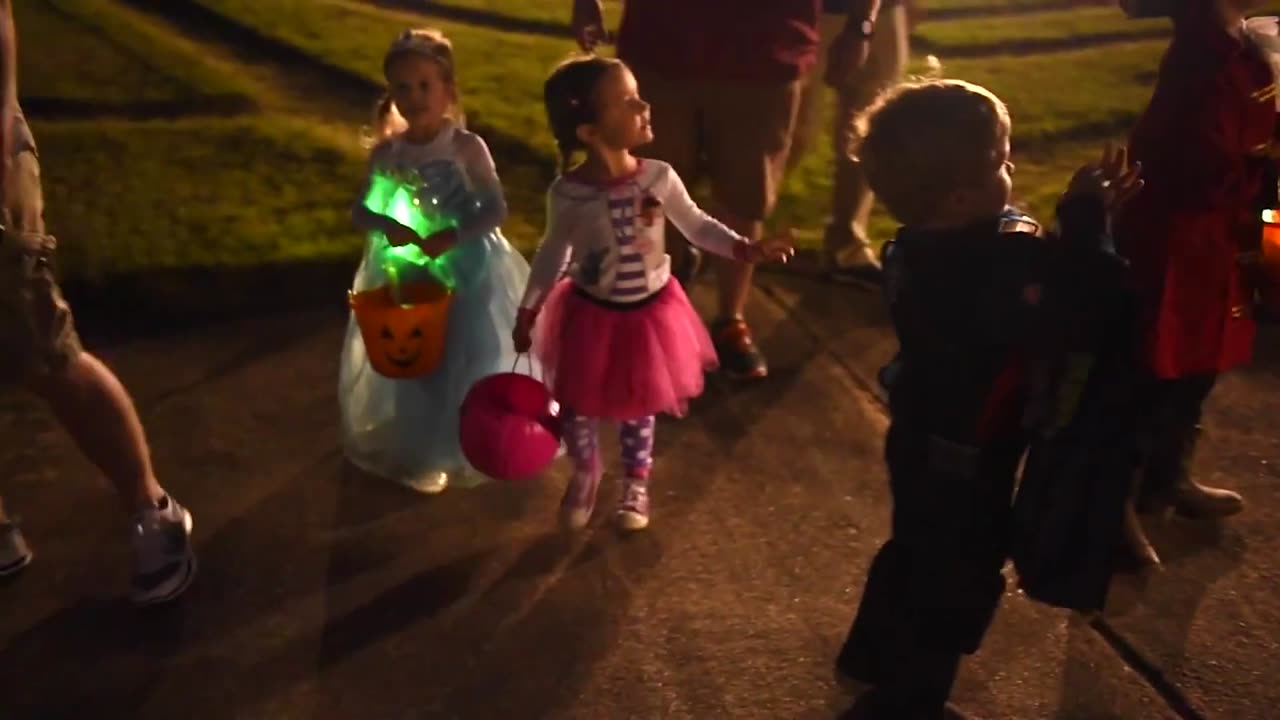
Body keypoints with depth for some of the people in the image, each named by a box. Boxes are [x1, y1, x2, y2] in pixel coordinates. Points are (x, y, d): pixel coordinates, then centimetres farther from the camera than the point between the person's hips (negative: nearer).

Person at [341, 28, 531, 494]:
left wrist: (451, 237, -26)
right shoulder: (386, 153, -5)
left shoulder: (467, 147, -14)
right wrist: (386, 226, -20)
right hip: (409, 273, 3)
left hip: (468, 269, -2)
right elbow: (359, 212, 1)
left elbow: (497, 210, -14)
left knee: (469, 361, 8)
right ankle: (421, 453, 29)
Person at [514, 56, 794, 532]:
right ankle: (585, 474, 45)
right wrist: (528, 312, 2)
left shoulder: (658, 177, -16)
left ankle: (636, 482, 45)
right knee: (579, 405, 13)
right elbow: (553, 253, -3)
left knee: (639, 407, 18)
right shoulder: (566, 193, -19)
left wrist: (745, 248, -14)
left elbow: (696, 226, -1)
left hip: (649, 312, 1)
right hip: (590, 315, -1)